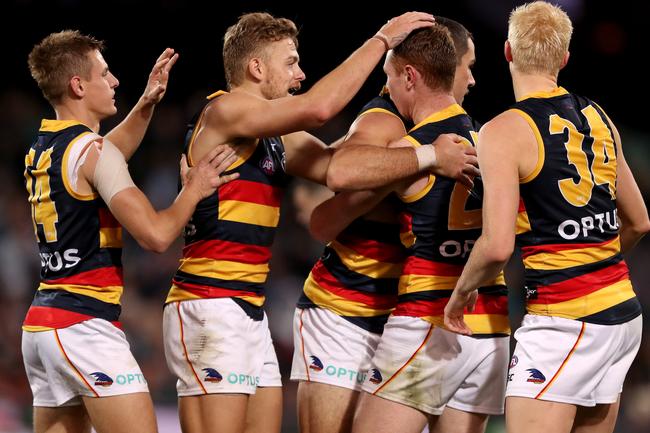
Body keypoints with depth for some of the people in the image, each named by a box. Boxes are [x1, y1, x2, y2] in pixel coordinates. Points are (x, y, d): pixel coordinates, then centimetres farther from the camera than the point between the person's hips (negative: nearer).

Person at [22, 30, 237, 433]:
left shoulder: (41, 150, 14)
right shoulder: (92, 150, -11)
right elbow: (156, 233, -16)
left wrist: (146, 104, 26)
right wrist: (194, 189, 0)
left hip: (41, 324, 9)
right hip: (84, 324, -9)